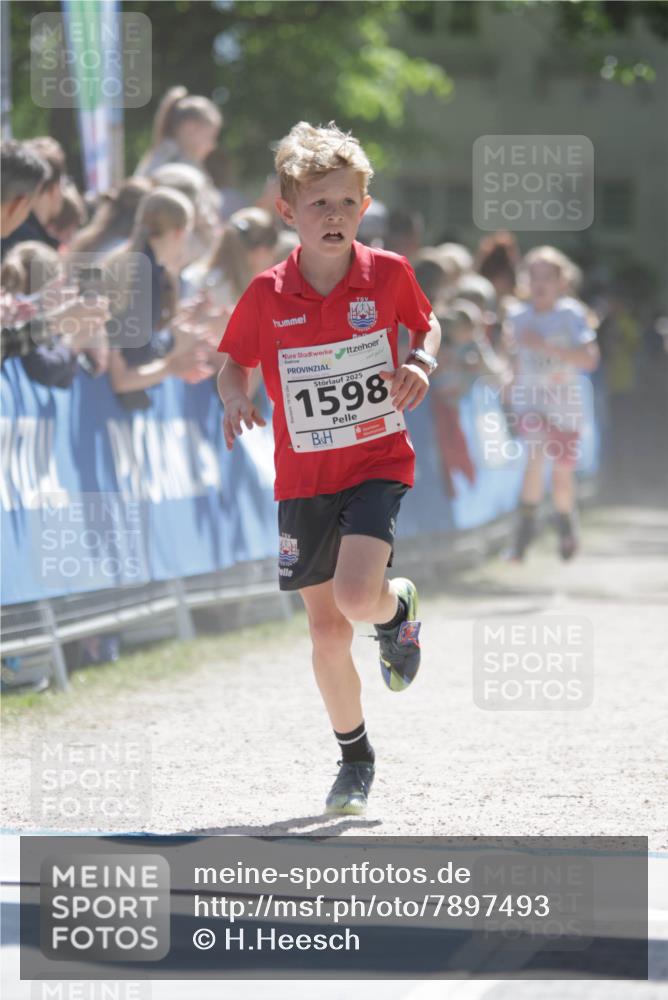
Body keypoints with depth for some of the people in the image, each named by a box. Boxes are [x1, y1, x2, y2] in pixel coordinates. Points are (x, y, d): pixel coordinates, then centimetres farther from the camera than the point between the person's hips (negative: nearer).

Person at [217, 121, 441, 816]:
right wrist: (235, 397, -13)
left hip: (378, 463, -2)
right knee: (326, 632, 6)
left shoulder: (388, 274, -7)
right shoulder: (267, 294, -6)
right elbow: (234, 361, 8)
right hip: (304, 478, 2)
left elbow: (426, 323, 12)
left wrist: (421, 362, -9)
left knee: (356, 596, -24)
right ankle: (355, 759, 26)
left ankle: (401, 606, 15)